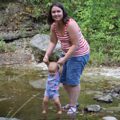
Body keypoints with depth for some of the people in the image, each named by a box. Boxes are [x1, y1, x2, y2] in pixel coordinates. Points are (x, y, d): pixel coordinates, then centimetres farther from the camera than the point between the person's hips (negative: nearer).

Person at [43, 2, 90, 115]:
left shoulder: (70, 24, -29)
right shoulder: (54, 26, -6)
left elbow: (76, 45, -28)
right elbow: (52, 42, 0)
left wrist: (64, 59, -26)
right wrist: (46, 55, -14)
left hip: (79, 54, -8)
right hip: (67, 53, 8)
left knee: (73, 80, -4)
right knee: (64, 79, 14)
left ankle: (73, 106, 12)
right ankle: (72, 101, 32)